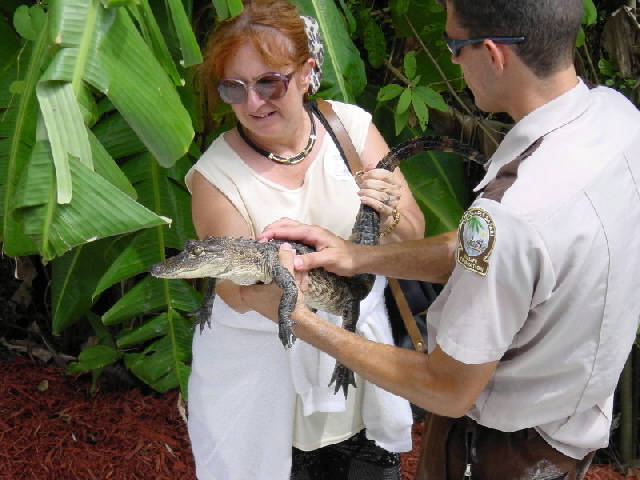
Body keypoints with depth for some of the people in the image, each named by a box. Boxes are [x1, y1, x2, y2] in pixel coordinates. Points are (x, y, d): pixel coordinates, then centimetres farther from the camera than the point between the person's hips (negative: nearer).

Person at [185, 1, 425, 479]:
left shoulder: (351, 125, -8)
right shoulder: (215, 174, -14)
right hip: (259, 364, -2)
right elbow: (239, 295, -17)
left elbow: (415, 238, -5)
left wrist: (391, 215, -28)